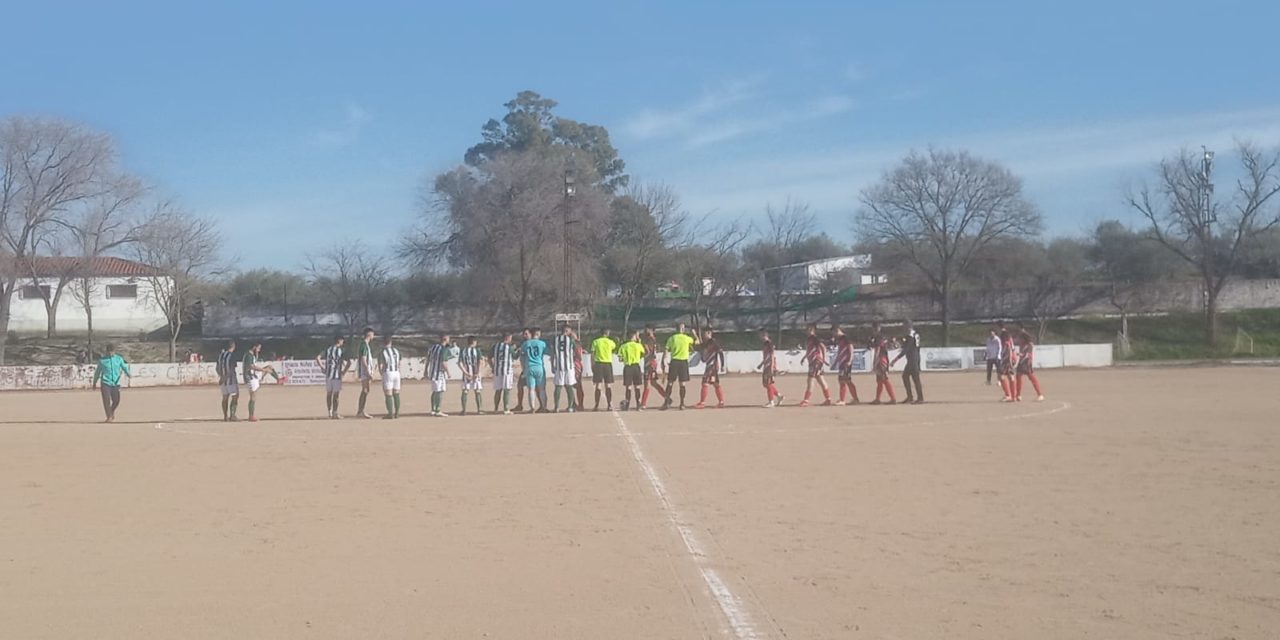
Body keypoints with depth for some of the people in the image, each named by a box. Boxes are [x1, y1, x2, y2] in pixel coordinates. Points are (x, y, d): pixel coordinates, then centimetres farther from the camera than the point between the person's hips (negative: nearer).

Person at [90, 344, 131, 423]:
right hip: (105, 383, -2)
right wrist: (94, 383, 18)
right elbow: (97, 372, 13)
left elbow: (124, 367, 2)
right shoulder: (102, 360, 3)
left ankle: (112, 411, 31)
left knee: (116, 401, 0)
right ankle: (109, 417, -1)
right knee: (106, 400, -11)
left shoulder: (119, 359, 7)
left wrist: (128, 374, -20)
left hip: (116, 383, 2)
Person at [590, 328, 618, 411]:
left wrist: (592, 365, 2)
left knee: (598, 385, 1)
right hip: (608, 364, 0)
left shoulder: (595, 342, 1)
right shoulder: (610, 342, 2)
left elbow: (592, 354, -2)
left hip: (598, 364, 0)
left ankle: (597, 406, -2)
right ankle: (609, 405, 1)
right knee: (608, 386, 5)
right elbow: (615, 347, 23)